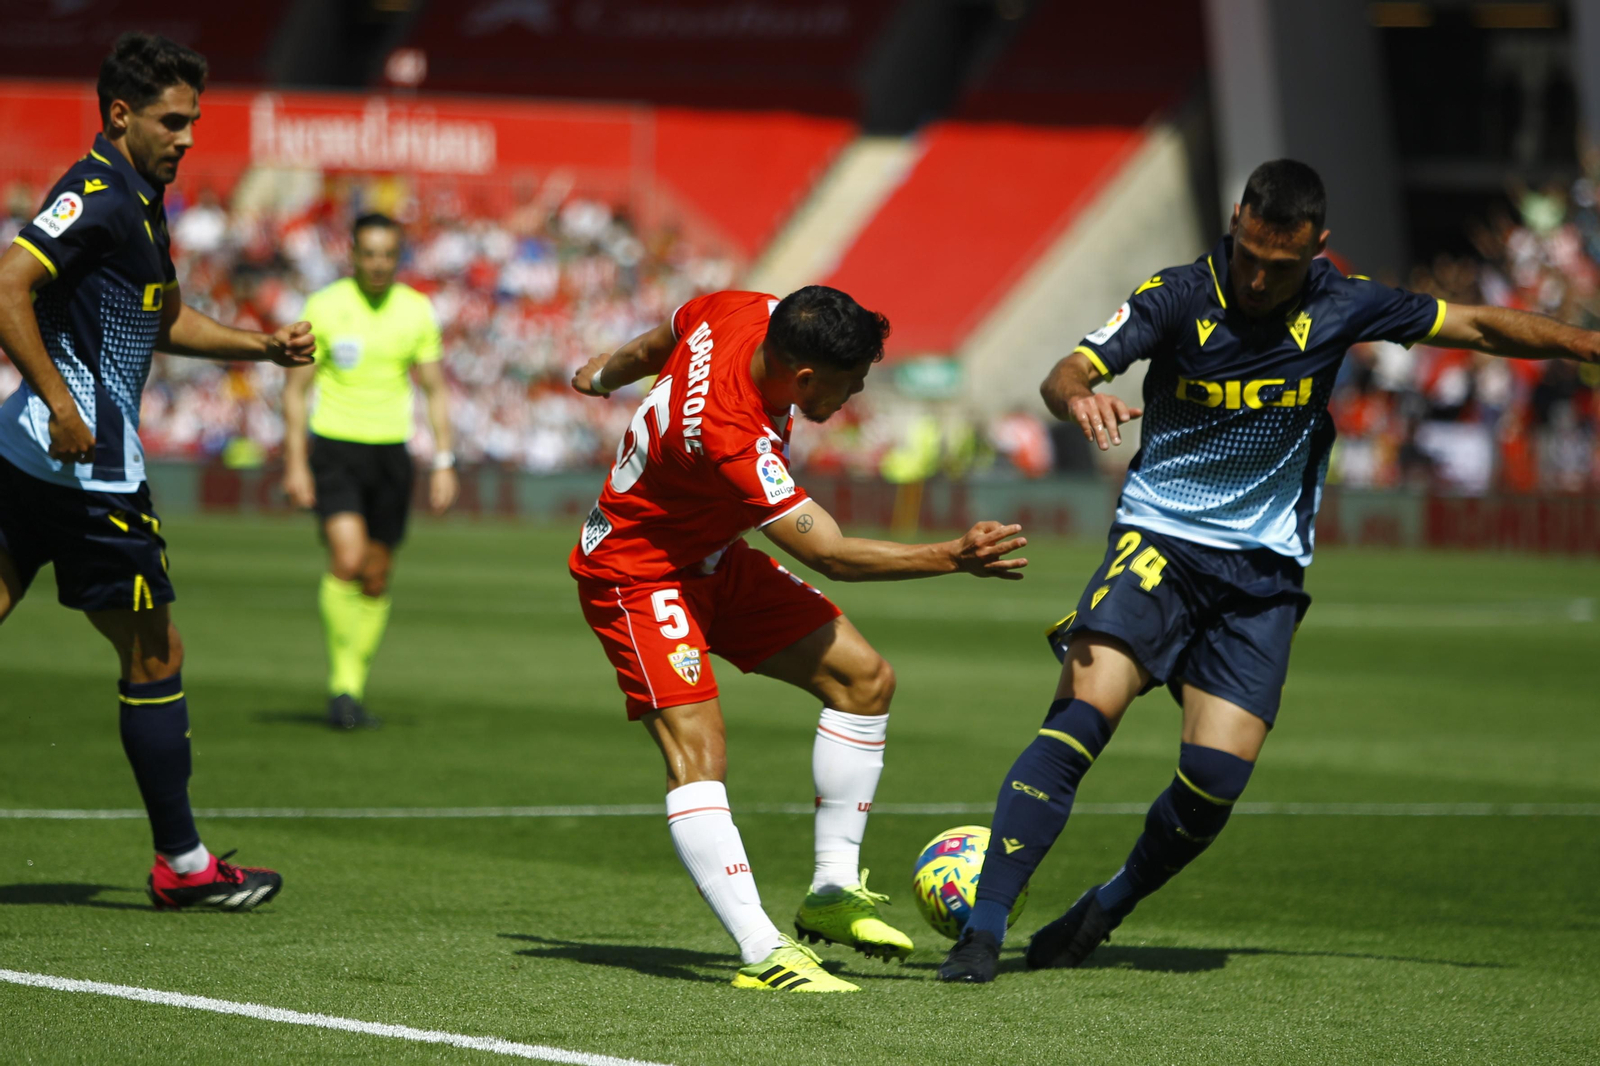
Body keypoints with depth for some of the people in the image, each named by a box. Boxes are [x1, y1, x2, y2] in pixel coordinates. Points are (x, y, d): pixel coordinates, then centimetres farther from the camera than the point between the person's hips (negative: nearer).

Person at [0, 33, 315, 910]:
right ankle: (181, 863, 9)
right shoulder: (97, 197, -14)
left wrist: (263, 345, 21)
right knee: (154, 658, 1)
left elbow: (164, 321, 32)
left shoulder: (138, 204, 18)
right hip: (86, 471, -10)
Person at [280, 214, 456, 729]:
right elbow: (296, 387, -2)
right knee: (347, 557, -21)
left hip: (390, 452, 3)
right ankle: (341, 681, -10)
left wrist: (443, 463, 1)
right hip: (334, 449, -3)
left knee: (376, 579, 6)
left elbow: (435, 389, 8)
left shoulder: (417, 310, 2)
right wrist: (295, 464, -9)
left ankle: (355, 687, 19)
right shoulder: (325, 306, -6)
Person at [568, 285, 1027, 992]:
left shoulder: (756, 315, -15)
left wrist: (605, 374, 30)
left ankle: (833, 891, 8)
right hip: (635, 576, -9)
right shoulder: (730, 437, -39)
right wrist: (952, 558, -40)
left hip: (715, 560, 9)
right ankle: (763, 953, -31)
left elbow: (659, 342, 9)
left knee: (864, 677, 1)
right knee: (697, 752, -25)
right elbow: (832, 556, -35)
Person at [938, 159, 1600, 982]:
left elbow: (1479, 327, 8)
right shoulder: (1179, 297, -10)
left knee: (1217, 775, -13)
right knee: (1085, 708, -24)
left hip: (1264, 570, 2)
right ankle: (984, 928, -22)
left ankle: (1108, 908, 15)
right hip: (1158, 542, -2)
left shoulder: (1341, 307, -3)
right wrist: (1078, 399, -43)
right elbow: (1071, 371, -19)